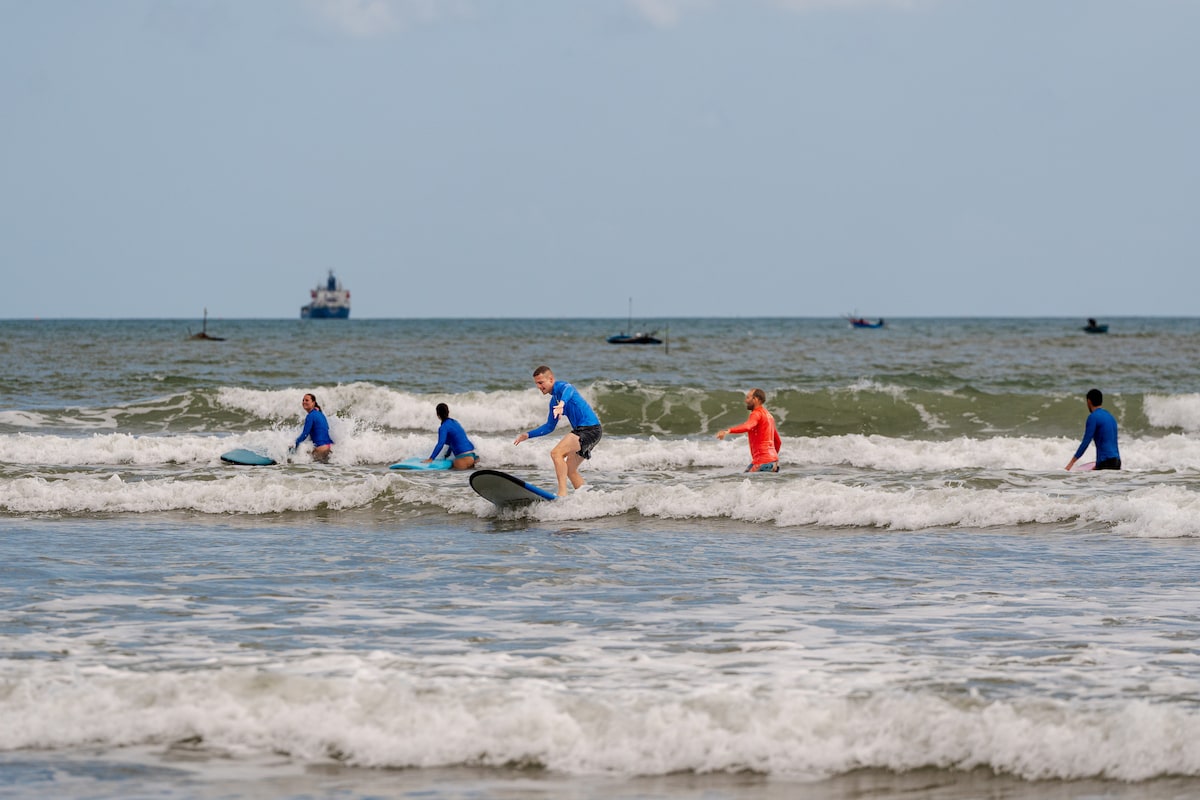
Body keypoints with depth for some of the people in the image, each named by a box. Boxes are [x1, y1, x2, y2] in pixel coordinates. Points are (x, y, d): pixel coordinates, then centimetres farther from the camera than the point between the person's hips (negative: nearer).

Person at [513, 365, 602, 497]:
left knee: (556, 453, -22)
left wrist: (562, 404, -56)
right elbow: (549, 427, 29)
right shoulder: (554, 401, 20)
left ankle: (562, 494, -27)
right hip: (582, 430, 10)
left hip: (590, 428, -10)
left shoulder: (560, 386, -8)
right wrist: (527, 435, 23)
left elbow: (568, 389, -35)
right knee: (570, 470, 16)